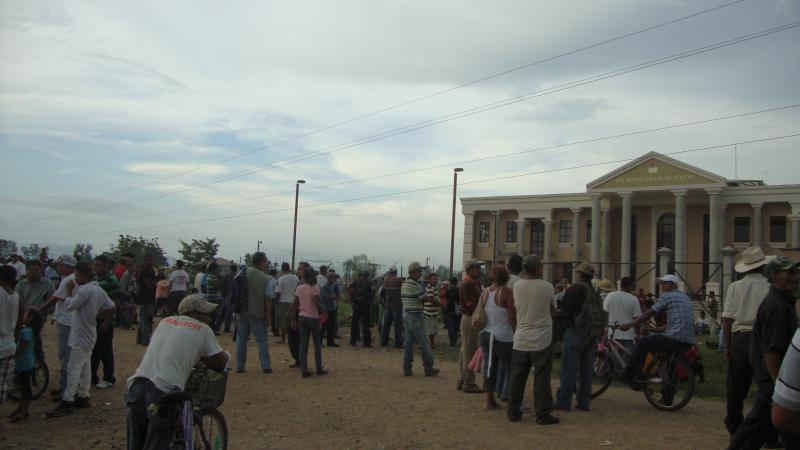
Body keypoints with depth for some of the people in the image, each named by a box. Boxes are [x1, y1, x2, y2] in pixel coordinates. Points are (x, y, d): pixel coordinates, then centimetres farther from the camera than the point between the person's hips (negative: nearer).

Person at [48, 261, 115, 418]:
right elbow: (111, 307, 11)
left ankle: (67, 402, -4)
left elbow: (69, 305, -16)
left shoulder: (85, 290, -20)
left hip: (80, 337, -10)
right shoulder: (99, 290, 8)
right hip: (89, 334, 10)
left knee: (74, 369, -6)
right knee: (85, 366, 14)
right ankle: (83, 397, 21)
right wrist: (105, 322, 17)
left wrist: (69, 291, -2)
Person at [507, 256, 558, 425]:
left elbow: (515, 309, 7)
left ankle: (513, 411, 17)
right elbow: (552, 312, -1)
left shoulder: (517, 286, -3)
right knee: (541, 379, 4)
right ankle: (543, 414, 7)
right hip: (542, 340, -3)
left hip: (520, 340, 3)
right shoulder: (547, 287, -10)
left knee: (517, 378, 11)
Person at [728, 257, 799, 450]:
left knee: (757, 422, 16)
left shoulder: (783, 302, 14)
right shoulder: (777, 306, -20)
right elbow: (771, 351, -25)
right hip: (773, 377, -10)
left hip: (771, 377, 10)